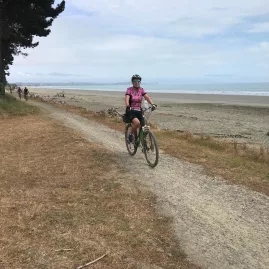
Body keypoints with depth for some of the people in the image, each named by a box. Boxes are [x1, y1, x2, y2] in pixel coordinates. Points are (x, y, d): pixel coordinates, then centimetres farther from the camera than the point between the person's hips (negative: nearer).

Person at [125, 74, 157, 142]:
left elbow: (147, 97, -11)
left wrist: (153, 104, -29)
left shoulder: (142, 90, 4)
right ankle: (130, 135, -5)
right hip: (131, 111, -4)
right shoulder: (129, 90, -6)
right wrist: (128, 106, -42)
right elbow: (127, 99, -21)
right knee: (137, 122, -29)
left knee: (138, 126, -1)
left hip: (138, 111, 4)